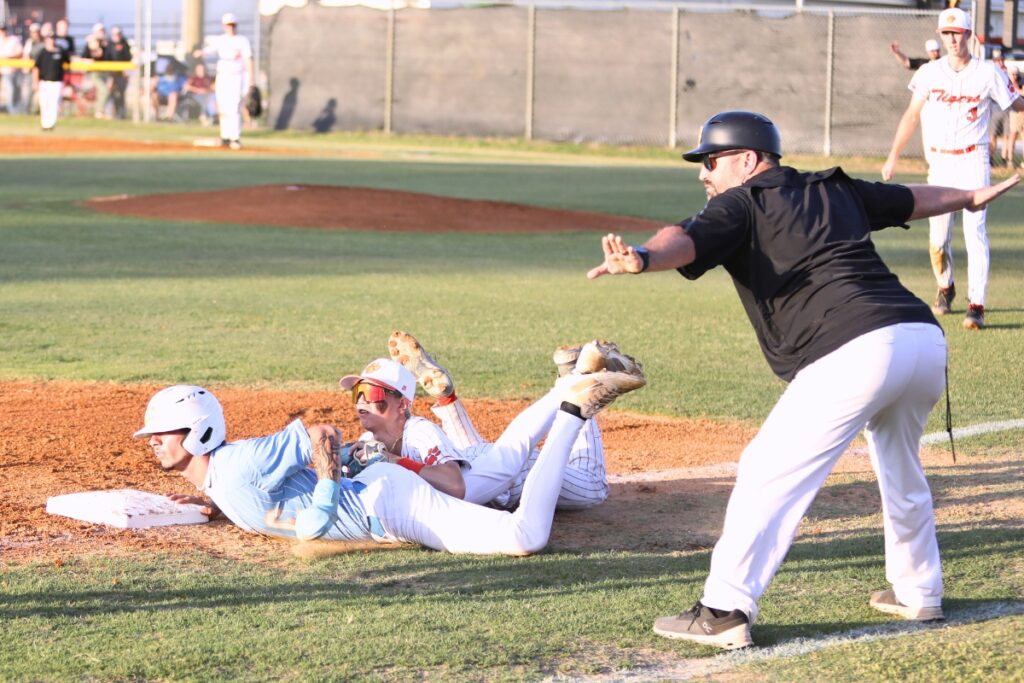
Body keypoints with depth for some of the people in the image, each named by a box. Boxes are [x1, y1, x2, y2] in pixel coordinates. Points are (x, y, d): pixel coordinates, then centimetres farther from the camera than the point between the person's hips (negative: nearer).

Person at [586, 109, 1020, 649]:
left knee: (769, 473, -6)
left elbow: (685, 240, -14)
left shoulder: (740, 205, 8)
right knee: (899, 466, 30)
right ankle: (918, 592, 40)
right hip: (926, 338, 8)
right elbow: (914, 200, 42)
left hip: (854, 355, -8)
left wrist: (641, 258, -33)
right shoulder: (835, 192, 27)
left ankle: (724, 612, -13)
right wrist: (972, 197, 61)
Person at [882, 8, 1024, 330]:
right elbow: (912, 115, 8)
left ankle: (976, 305, -16)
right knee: (938, 237, 5)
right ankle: (945, 289, 32)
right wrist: (893, 157, 4)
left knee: (975, 232, -13)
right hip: (940, 163, 2)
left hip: (974, 162, -2)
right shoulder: (929, 73, 4)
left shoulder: (988, 73, -1)